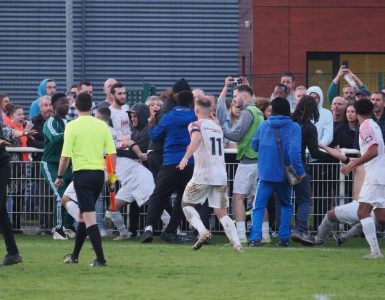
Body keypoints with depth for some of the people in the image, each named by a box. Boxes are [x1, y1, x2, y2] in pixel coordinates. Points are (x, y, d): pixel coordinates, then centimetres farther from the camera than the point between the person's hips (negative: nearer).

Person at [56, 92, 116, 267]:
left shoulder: (72, 126, -8)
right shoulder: (102, 126, 3)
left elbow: (65, 156, -9)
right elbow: (112, 154, 1)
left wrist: (60, 177, 3)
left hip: (82, 173, -5)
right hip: (99, 173, 5)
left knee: (89, 217, -6)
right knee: (83, 215, 19)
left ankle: (100, 259, -14)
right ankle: (74, 255, 29)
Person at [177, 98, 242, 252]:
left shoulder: (196, 125, 0)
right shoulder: (217, 127, 19)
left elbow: (197, 138, -22)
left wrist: (186, 157, -33)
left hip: (203, 174, -5)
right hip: (221, 175, 5)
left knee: (187, 203, 14)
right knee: (222, 213, 6)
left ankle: (202, 230, -10)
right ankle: (237, 243, -12)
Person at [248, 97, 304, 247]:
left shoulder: (263, 125, 3)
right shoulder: (293, 127, -7)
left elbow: (254, 146, 13)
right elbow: (294, 151, -19)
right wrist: (300, 171, -11)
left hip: (265, 173, 1)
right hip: (284, 174, -1)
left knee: (258, 206, 1)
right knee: (286, 205, 20)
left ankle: (255, 238, -18)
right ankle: (284, 238, 13)